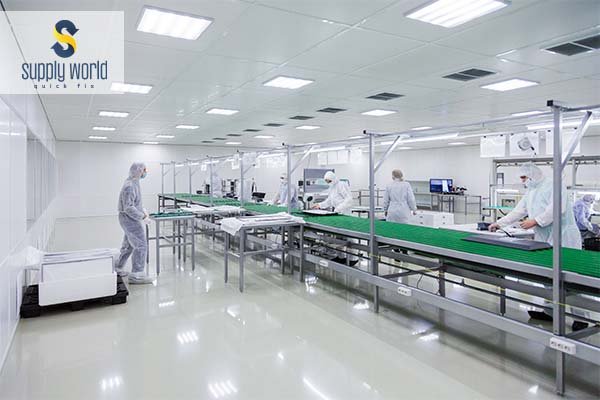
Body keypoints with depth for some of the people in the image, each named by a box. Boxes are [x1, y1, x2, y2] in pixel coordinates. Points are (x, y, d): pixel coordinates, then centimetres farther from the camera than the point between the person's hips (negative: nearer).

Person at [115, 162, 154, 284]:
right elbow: (128, 208, -27)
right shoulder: (130, 186, -22)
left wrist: (142, 209, 11)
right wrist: (143, 217, -23)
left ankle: (118, 269, 33)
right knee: (140, 246, -8)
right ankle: (136, 275, -3)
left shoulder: (134, 182, 10)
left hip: (130, 219, 10)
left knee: (128, 245, 20)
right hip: (130, 219, -10)